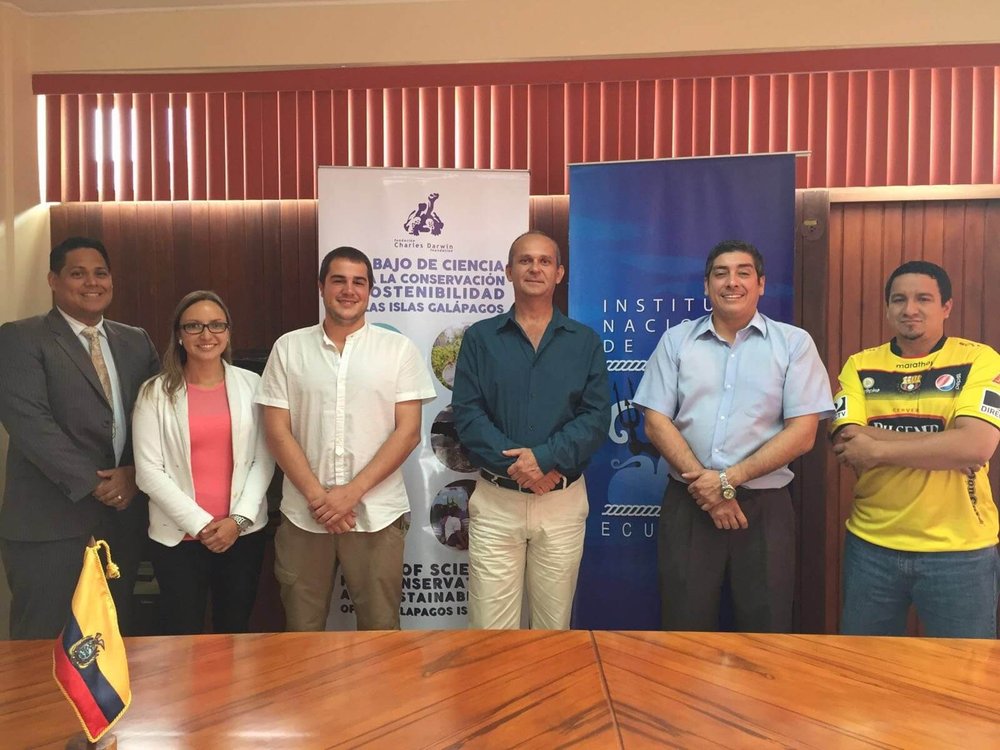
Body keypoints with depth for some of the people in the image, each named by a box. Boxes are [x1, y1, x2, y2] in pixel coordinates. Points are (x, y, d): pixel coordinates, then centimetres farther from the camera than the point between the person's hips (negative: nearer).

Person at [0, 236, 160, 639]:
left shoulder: (136, 341, 11)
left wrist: (134, 474, -8)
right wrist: (91, 483, -16)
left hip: (125, 510, 4)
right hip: (49, 516, -4)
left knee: (116, 633, 14)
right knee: (41, 638, 6)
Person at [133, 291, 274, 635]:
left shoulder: (251, 385, 2)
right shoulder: (156, 392, -2)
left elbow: (264, 459, 0)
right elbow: (149, 471, -5)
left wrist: (239, 519, -9)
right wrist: (200, 523, -10)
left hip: (244, 533, 1)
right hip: (177, 536, -1)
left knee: (235, 631, 12)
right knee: (183, 636, 7)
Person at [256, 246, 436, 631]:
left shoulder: (399, 349, 0)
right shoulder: (288, 348, 4)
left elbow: (408, 432, -4)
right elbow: (277, 431, 0)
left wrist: (353, 491, -12)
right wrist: (316, 495, -10)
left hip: (377, 514, -1)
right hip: (304, 514, 2)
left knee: (380, 627, 9)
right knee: (302, 628, 14)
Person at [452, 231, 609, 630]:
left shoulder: (585, 341, 6)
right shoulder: (480, 338, 4)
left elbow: (597, 416, -3)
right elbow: (467, 414, -5)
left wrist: (546, 457, -18)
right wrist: (517, 465, -17)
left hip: (563, 501, 1)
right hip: (496, 501, -1)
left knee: (554, 627, 13)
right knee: (490, 633, 4)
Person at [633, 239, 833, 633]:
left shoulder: (794, 343, 1)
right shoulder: (676, 340, 6)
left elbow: (802, 433, -5)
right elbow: (656, 422, 0)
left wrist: (729, 479, -12)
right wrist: (705, 485, -10)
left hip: (764, 506, 0)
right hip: (687, 503, 1)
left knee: (765, 631, 10)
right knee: (686, 631, 10)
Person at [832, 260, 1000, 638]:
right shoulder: (859, 366, 2)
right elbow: (848, 444, -12)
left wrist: (878, 448, -17)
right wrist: (944, 447, -17)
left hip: (960, 550, -2)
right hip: (871, 546, 2)